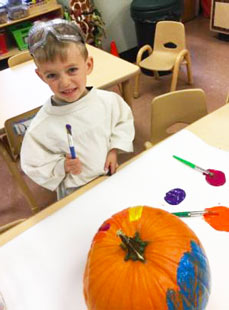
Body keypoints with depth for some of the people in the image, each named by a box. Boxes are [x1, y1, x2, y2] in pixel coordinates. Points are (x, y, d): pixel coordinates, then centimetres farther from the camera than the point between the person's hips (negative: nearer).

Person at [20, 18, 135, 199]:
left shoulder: (109, 101, -18)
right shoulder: (40, 128, -26)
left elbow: (124, 122, 3)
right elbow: (34, 168, -13)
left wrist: (115, 149, -9)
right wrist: (62, 167, -28)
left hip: (113, 176, 4)